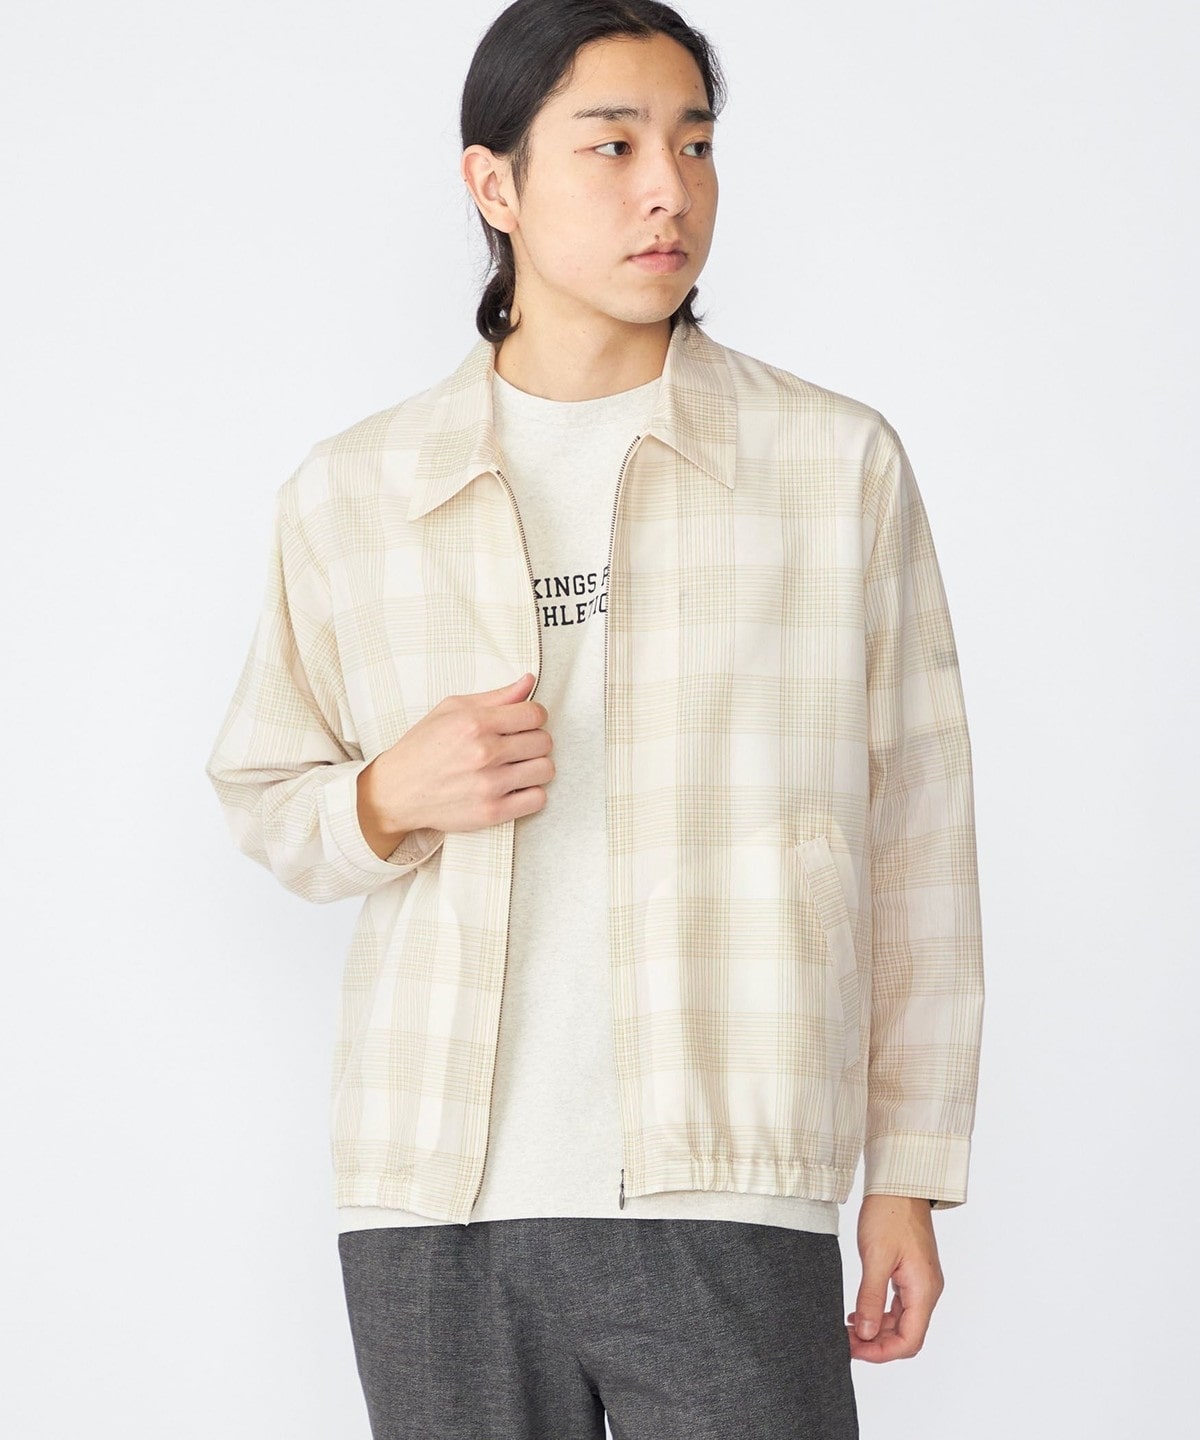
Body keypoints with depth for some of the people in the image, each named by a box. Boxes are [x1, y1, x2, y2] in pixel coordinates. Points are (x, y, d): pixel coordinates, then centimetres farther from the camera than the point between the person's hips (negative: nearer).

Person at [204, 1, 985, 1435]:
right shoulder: (347, 497, 6)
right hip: (431, 1203, 2)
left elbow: (913, 833, 5)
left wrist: (910, 1169, 4)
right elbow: (263, 796, 16)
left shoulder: (840, 465, 3)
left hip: (724, 1206, -1)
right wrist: (389, 797, -7)